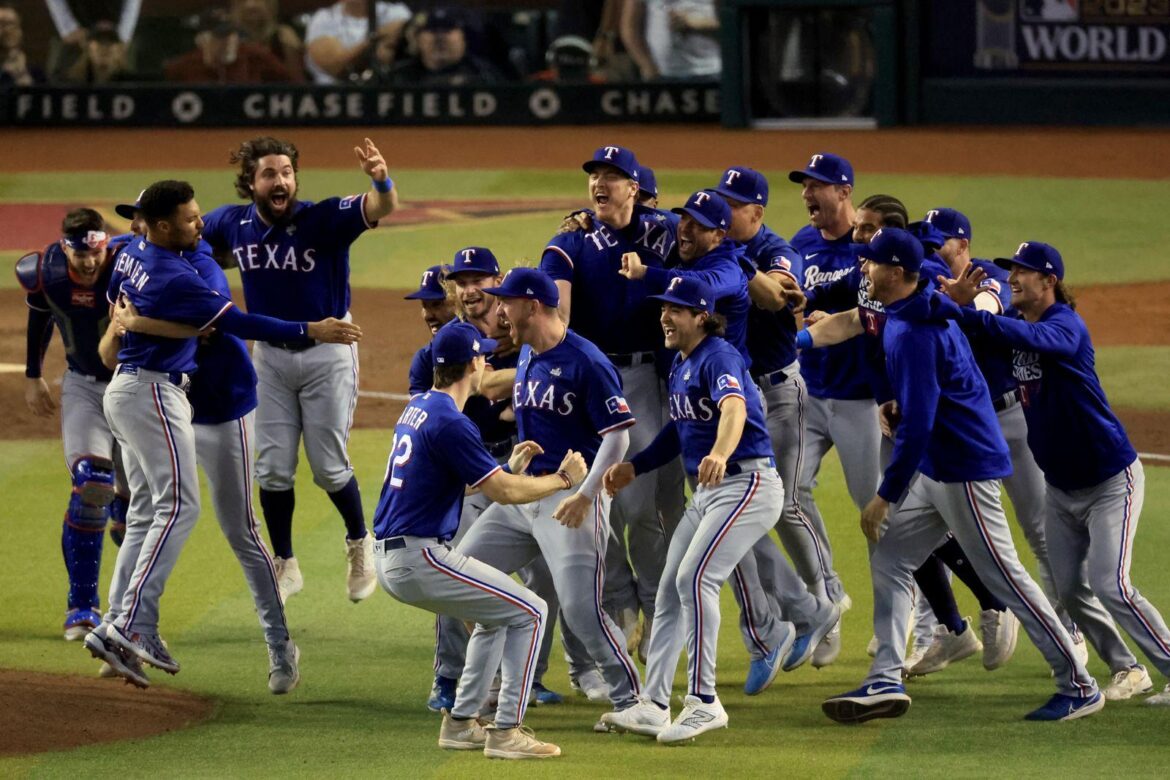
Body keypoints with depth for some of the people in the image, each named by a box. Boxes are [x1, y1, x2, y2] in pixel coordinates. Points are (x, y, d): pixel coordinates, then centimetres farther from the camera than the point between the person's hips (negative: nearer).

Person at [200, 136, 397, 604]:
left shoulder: (324, 219, -22)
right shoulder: (232, 224, -7)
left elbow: (381, 209, -40)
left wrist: (381, 181, -61)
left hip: (327, 353, -4)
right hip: (270, 355, 4)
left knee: (329, 468, 2)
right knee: (272, 469, 7)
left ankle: (359, 543, 30)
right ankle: (285, 566, 22)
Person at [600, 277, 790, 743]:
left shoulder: (719, 358, -16)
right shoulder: (680, 365, 13)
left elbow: (733, 408, -37)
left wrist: (719, 454, -56)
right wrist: (633, 467, 18)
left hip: (747, 483, -10)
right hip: (705, 493, 10)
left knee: (695, 578, -22)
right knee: (670, 590, 8)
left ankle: (703, 703, -19)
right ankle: (653, 705, 12)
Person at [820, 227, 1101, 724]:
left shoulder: (911, 334, -22)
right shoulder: (931, 311, 9)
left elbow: (918, 426, -26)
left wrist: (886, 496, -22)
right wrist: (902, 406, 11)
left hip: (963, 469, -11)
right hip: (936, 472, 11)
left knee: (1003, 577, -4)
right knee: (888, 558, 8)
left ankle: (1078, 687, 4)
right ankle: (886, 683, 5)